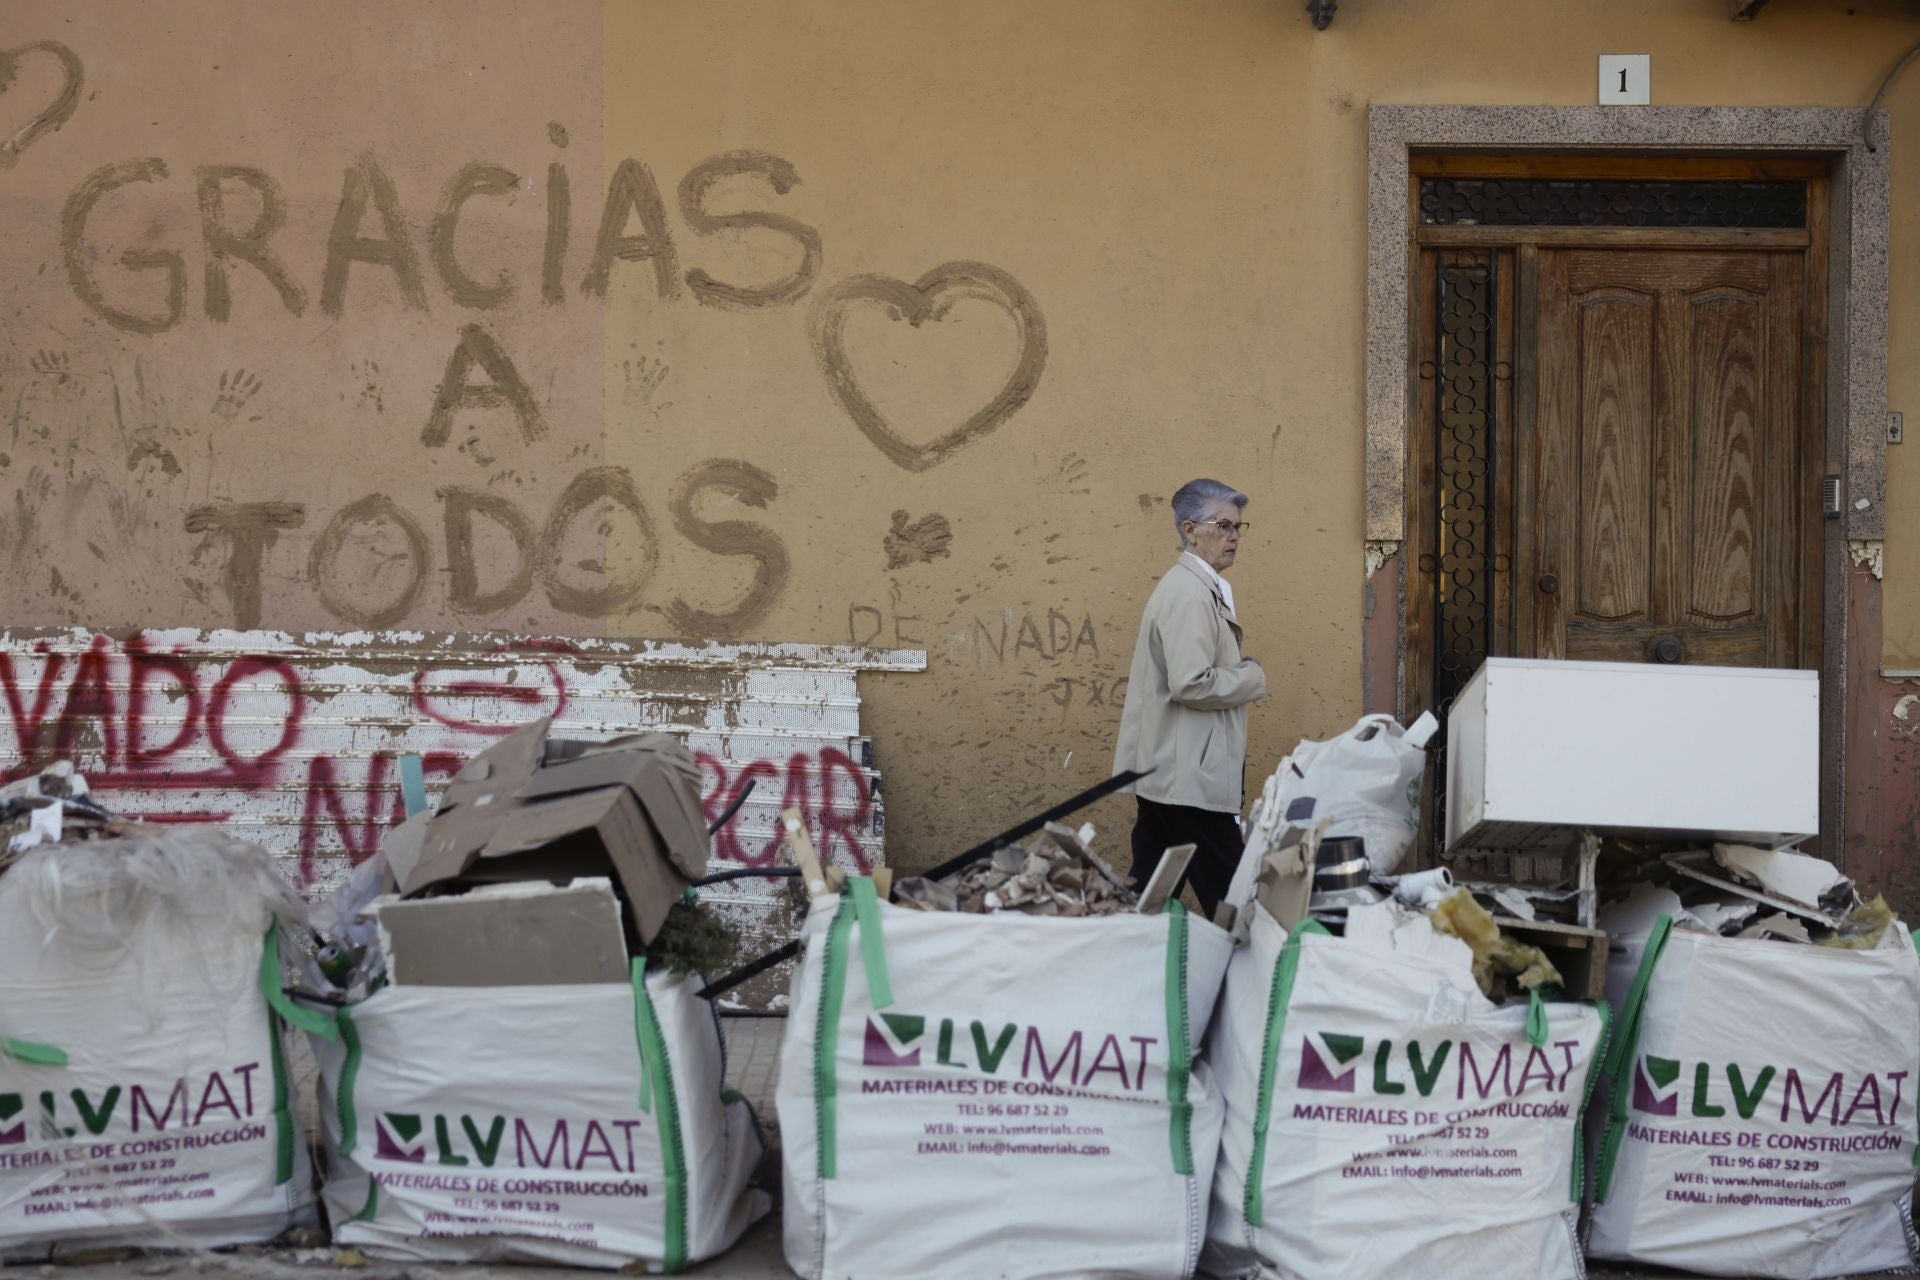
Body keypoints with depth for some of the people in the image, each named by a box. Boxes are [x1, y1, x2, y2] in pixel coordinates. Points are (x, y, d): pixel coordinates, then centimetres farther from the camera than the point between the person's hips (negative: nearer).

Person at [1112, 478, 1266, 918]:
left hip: (1165, 775, 10)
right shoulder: (1191, 593, -15)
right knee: (1227, 898, -6)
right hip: (1192, 779, -10)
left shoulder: (1197, 587, 17)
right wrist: (1252, 678, -10)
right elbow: (1191, 684, -24)